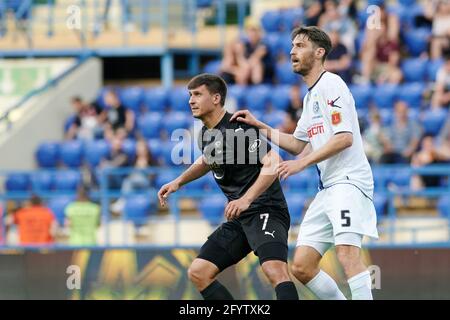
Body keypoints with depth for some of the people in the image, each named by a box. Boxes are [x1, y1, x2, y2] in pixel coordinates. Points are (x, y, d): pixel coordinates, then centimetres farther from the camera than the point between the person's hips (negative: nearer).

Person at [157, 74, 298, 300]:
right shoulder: (206, 133, 11)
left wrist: (246, 199, -33)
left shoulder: (237, 128, -16)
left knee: (275, 271, -31)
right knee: (197, 273, 4)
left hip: (266, 211, -9)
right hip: (239, 217, 9)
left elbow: (273, 163, -25)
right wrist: (178, 182, 26)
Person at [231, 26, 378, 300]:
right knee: (301, 266, 3)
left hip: (348, 180, -10)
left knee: (347, 252, -28)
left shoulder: (331, 84, -7)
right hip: (327, 187, 10)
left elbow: (345, 138, -16)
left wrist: (302, 163, -16)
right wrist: (259, 126, 19)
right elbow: (297, 144, 29)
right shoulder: (311, 96, 22)